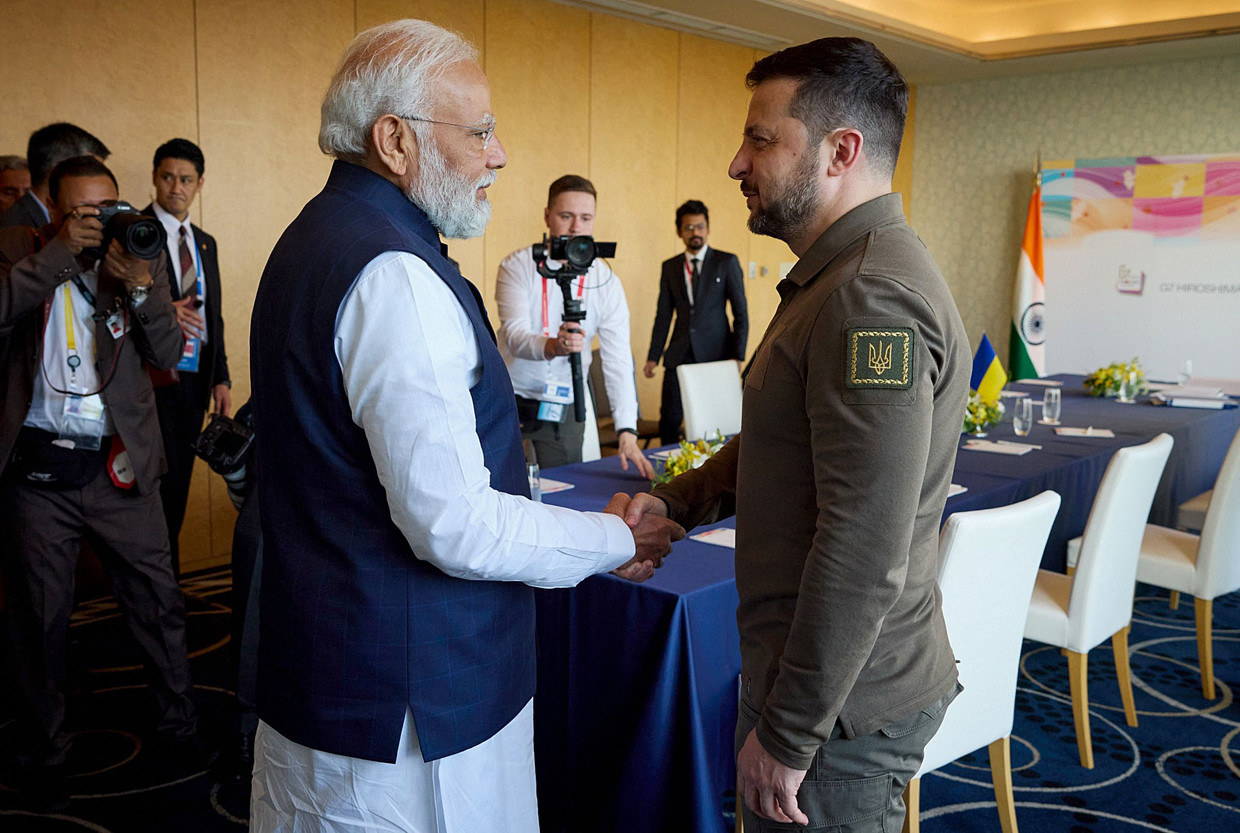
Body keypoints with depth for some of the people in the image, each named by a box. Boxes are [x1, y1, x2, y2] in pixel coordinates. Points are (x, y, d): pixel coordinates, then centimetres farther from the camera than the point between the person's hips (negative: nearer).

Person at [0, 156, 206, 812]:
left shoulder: (142, 260, 5)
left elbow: (167, 354, -3)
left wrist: (143, 285, -17)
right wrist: (60, 253, -21)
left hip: (119, 467, 1)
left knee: (158, 601, 8)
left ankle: (178, 721, 29)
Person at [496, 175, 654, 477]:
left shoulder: (606, 282, -2)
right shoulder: (517, 267, -6)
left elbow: (618, 360, -10)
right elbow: (514, 335, -19)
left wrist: (627, 432, -22)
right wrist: (552, 346, -42)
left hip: (564, 411, 1)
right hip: (511, 400, -1)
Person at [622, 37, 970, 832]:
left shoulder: (873, 299, -25)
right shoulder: (837, 277, 11)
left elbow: (865, 556, -28)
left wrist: (787, 735, -21)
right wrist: (676, 500, 7)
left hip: (840, 703, -10)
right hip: (807, 667, 10)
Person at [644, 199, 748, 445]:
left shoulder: (727, 262, 2)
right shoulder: (670, 267, 11)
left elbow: (741, 313, 0)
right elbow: (663, 315, 13)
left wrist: (738, 356, -7)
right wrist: (653, 357, 6)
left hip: (716, 353, -3)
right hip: (679, 356, 3)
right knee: (669, 420, -1)